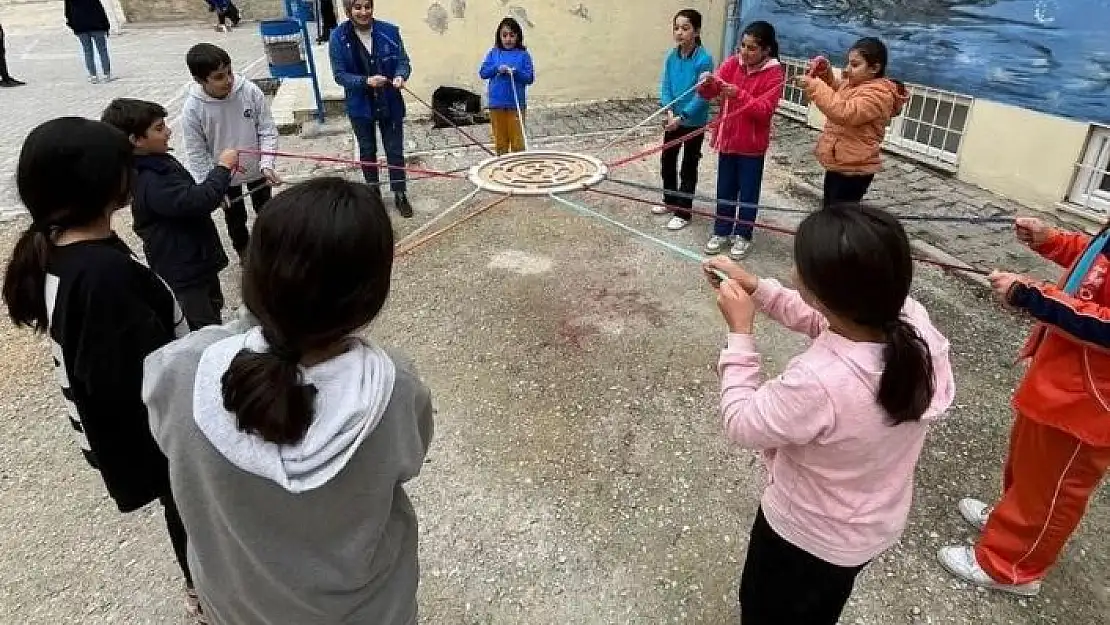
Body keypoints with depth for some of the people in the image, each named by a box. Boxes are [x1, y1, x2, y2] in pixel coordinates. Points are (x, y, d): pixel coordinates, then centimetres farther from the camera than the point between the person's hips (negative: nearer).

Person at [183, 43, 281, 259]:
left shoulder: (250, 91, -22)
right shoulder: (192, 109, -22)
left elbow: (267, 130, -13)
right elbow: (196, 154, -14)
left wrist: (267, 165, -22)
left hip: (257, 169, 1)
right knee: (235, 219, 18)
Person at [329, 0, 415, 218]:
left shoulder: (390, 32, -8)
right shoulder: (338, 37, -11)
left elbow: (403, 61, -3)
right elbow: (340, 74, -11)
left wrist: (401, 76, -25)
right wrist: (366, 81, -26)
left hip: (390, 104, 0)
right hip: (360, 106, 0)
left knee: (395, 150, 6)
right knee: (367, 151, 16)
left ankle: (400, 195, 21)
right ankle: (373, 193, 34)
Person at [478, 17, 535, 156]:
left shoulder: (523, 55, 0)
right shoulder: (493, 53, 5)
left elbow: (530, 78, -3)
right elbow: (483, 72, 2)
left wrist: (516, 72, -20)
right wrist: (497, 68, -14)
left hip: (516, 104, -2)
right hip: (496, 104, 2)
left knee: (517, 139, 3)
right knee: (500, 140, 12)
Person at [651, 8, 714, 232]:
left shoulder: (704, 59, -19)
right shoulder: (671, 56, -2)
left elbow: (702, 95, -20)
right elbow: (665, 86, -1)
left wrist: (682, 117, -24)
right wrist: (669, 111, -15)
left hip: (694, 122, -6)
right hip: (673, 119, 6)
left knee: (688, 167, 5)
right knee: (667, 161, 18)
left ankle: (683, 213, 15)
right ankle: (670, 201, 37)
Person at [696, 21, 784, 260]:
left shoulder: (774, 73, -12)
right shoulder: (733, 63, -1)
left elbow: (764, 110, -20)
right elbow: (710, 94, -5)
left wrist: (739, 94, -31)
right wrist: (707, 84, -27)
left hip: (752, 144, -4)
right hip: (727, 138, 4)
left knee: (748, 191, 8)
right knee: (725, 189, 13)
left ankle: (742, 235, 22)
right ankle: (721, 231, 26)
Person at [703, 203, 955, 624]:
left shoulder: (818, 382, -43)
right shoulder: (913, 321, -22)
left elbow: (740, 425, -23)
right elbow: (823, 320, -3)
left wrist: (739, 332, -17)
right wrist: (754, 287, -5)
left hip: (807, 534, -6)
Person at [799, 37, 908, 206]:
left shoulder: (878, 94, -19)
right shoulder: (852, 83, 9)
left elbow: (845, 113, -34)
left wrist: (815, 86, -31)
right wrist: (826, 75, 7)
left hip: (853, 170, -10)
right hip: (838, 165, 10)